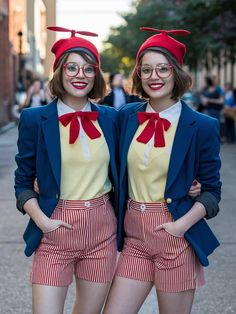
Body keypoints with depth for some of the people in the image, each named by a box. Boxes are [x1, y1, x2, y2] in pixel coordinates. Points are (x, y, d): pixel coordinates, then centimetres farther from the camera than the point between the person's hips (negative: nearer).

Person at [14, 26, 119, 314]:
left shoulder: (110, 118, 5)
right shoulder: (35, 119, -3)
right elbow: (23, 183, 1)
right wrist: (41, 220, -13)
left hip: (102, 229, 3)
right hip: (56, 231, -3)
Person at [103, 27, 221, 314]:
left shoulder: (201, 126, -5)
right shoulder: (126, 116, 6)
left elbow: (211, 190, -1)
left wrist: (183, 224, -15)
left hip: (175, 237, -3)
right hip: (133, 235, 4)